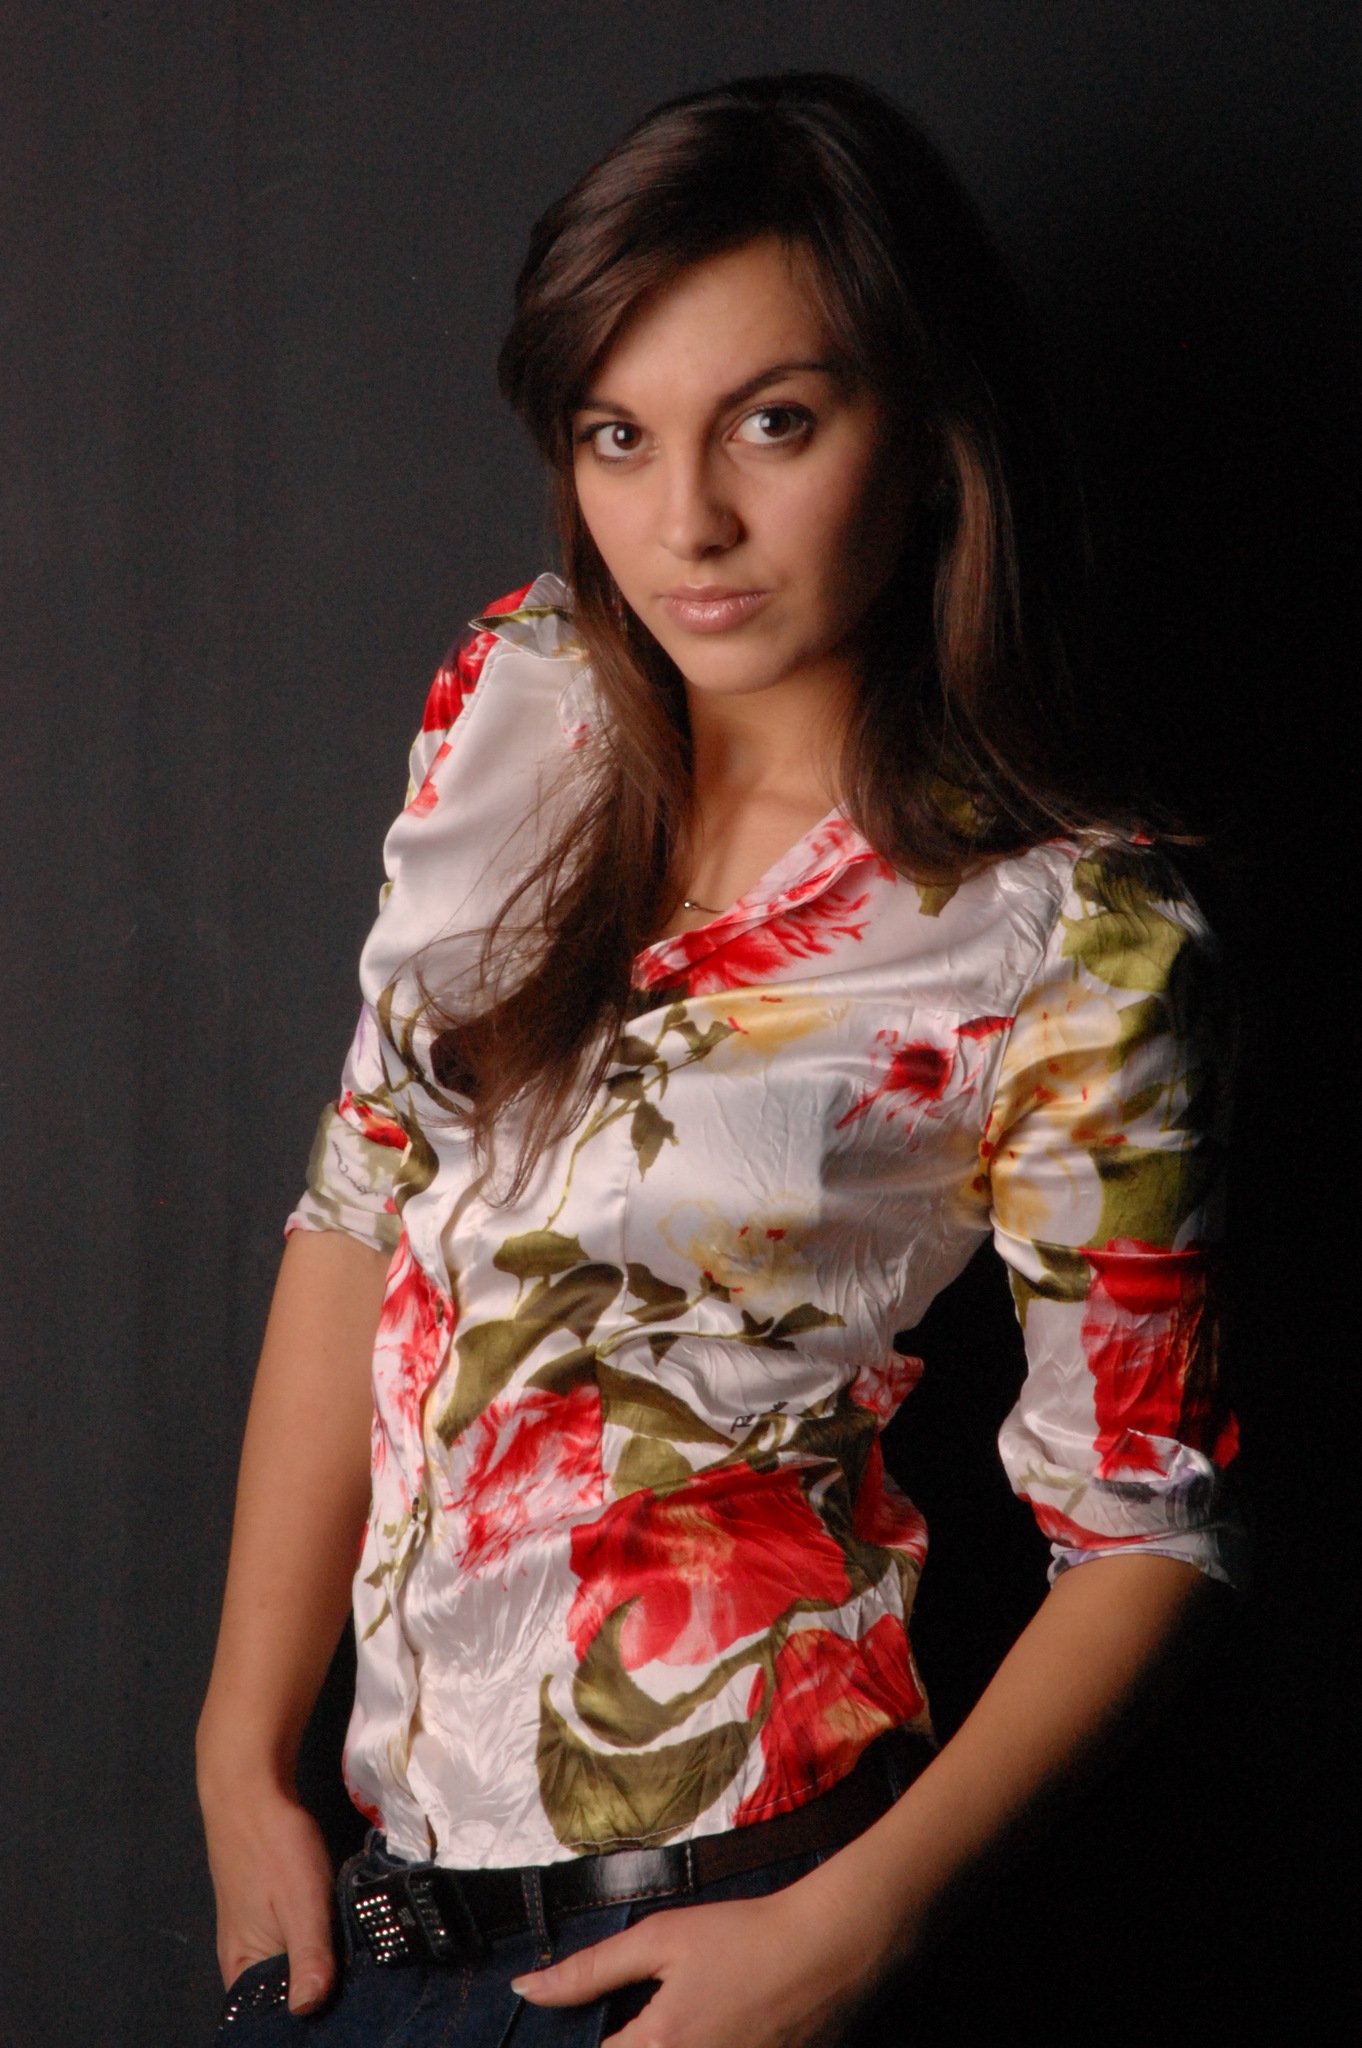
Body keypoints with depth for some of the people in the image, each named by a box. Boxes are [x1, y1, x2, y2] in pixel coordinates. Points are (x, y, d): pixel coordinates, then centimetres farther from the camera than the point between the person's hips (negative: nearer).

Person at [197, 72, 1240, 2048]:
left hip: (698, 1882, -5)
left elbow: (1142, 1527, -9)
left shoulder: (1074, 953, -16)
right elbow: (362, 1206, 1)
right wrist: (248, 1739, 0)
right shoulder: (522, 701, -3)